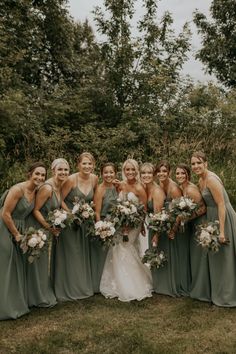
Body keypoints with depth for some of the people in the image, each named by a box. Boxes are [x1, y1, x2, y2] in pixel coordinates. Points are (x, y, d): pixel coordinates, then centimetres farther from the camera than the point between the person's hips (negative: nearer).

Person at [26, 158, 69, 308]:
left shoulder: (61, 186, -1)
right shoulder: (47, 188, -25)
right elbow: (35, 210, -23)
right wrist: (49, 227, -23)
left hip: (51, 226, 8)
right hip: (38, 227, -8)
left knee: (47, 260, 21)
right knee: (39, 261, 7)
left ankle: (47, 292, 40)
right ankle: (40, 298, 26)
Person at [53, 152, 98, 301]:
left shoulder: (94, 178, -3)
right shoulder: (71, 180, -18)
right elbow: (60, 200, -13)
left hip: (85, 221, 5)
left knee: (84, 254, 16)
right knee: (70, 255, 4)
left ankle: (84, 286, 34)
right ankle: (68, 290, 22)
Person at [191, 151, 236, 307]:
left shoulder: (211, 179, -21)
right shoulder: (201, 180, 7)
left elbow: (221, 205, -24)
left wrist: (221, 231, -26)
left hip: (223, 218, -10)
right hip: (213, 219, 10)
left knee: (223, 257, 3)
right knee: (214, 257, 20)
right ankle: (217, 291, 39)